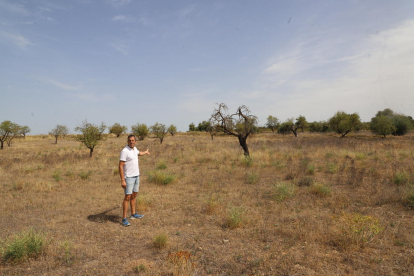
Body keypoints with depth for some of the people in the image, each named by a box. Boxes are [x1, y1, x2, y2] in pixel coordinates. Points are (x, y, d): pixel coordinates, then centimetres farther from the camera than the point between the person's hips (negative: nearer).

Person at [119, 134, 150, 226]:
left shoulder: (134, 149, 7)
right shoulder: (124, 151, -18)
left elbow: (138, 153, 34)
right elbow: (120, 166, -20)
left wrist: (145, 152, 54)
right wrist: (122, 180, -24)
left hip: (136, 176, 8)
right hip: (129, 177, -8)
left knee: (134, 196, 16)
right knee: (127, 197, -8)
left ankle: (133, 214, 28)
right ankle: (124, 219, -2)